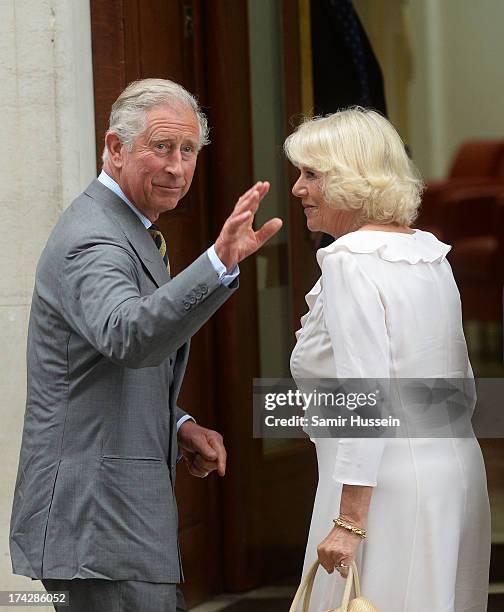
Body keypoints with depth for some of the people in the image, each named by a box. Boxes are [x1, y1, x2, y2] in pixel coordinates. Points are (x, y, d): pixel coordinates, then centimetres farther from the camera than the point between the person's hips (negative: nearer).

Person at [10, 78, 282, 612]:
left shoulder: (127, 232, 17)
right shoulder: (93, 241, -17)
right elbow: (129, 338, -38)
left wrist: (178, 426, 9)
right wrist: (220, 263, -48)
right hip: (96, 517, -10)